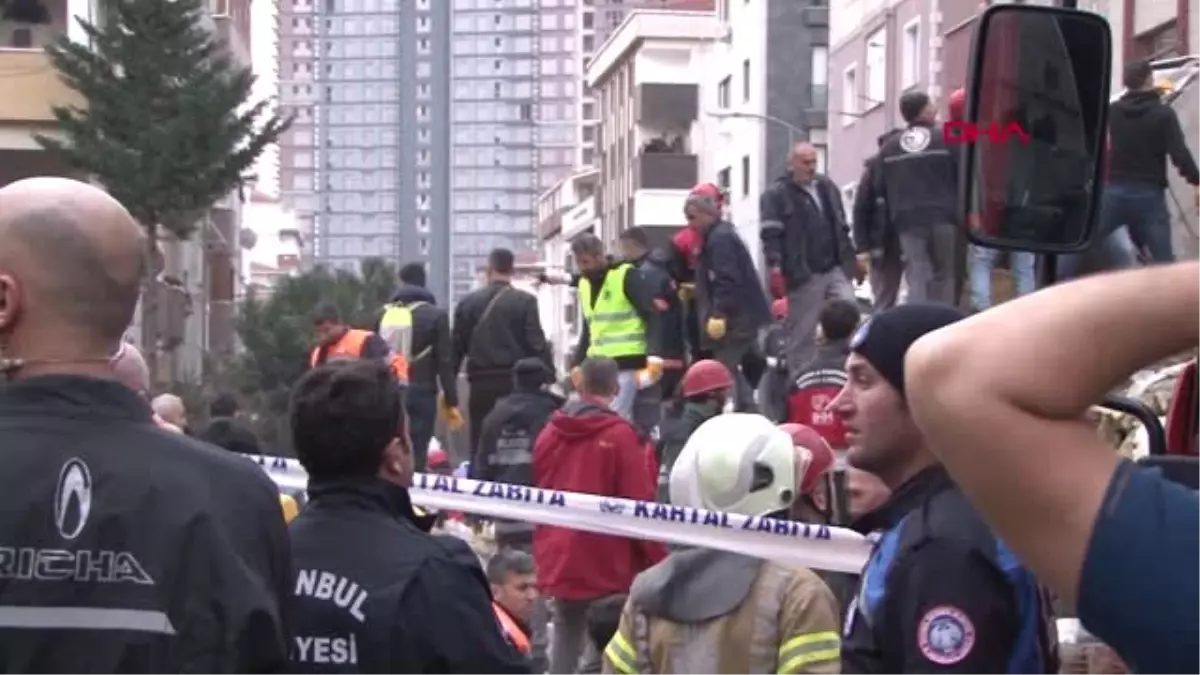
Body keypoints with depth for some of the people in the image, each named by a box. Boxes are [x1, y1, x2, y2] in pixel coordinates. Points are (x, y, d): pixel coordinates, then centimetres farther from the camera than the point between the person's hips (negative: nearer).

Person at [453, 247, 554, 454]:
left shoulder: (468, 302, 5)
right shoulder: (525, 301, -4)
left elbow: (456, 347, 8)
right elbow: (537, 344, -9)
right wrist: (549, 379, -5)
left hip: (481, 384, 2)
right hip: (515, 383, -2)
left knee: (480, 446, 6)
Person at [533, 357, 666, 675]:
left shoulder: (550, 433, 8)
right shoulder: (619, 436, -12)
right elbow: (640, 507, -14)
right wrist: (657, 564, -7)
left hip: (558, 565, 6)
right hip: (608, 568, -6)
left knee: (564, 643, 15)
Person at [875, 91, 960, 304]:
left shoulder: (889, 147, 9)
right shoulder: (948, 140, -1)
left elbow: (879, 188, 12)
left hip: (908, 222, 2)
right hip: (943, 219, -2)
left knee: (917, 281, 1)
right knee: (943, 279, 5)